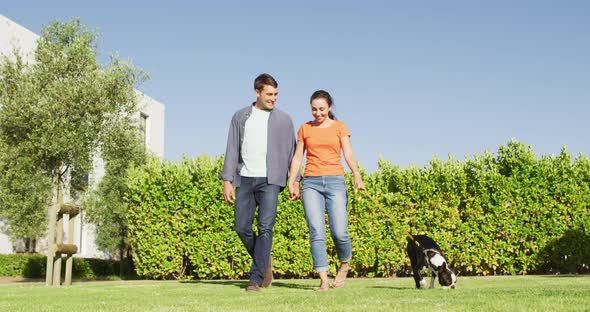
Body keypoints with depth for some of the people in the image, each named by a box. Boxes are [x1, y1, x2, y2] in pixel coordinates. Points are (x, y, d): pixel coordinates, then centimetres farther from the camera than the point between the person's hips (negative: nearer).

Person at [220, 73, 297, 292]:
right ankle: (265, 260, 24)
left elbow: (291, 151, 9)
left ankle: (256, 279, -9)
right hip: (245, 180, 2)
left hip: (270, 180, -2)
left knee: (265, 228, -12)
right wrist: (227, 181, 0)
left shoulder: (283, 120, 8)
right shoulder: (240, 117, 10)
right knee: (242, 227, -1)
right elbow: (232, 150, 7)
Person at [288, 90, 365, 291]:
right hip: (311, 183, 1)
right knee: (316, 232, -9)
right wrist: (291, 182, 0)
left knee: (339, 232, -8)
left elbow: (348, 154, -3)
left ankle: (344, 265, 21)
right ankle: (323, 279, -6)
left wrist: (357, 176, -20)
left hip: (335, 181, -1)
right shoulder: (304, 129, 14)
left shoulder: (340, 127, 9)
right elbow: (297, 157, 12)